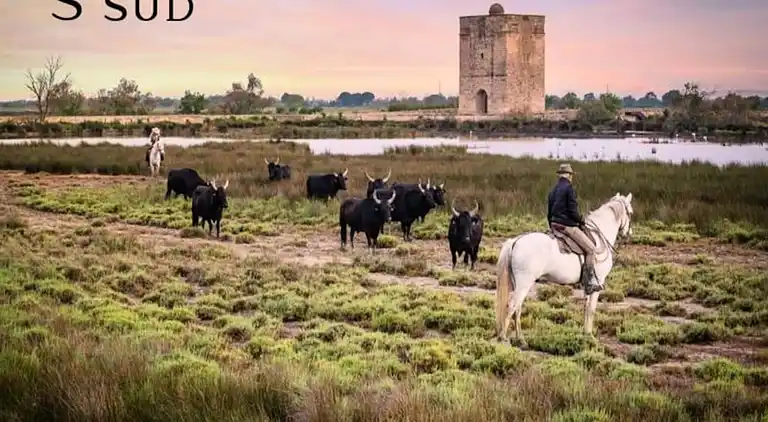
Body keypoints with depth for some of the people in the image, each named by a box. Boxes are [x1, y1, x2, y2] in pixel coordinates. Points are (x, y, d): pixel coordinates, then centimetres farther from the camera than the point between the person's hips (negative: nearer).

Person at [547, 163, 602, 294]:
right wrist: (582, 221, 1)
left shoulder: (553, 190, 15)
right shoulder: (569, 188, -10)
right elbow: (573, 211, -15)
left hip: (554, 225, 9)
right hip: (567, 225, -9)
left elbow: (549, 214, 19)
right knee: (590, 248, -8)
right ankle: (590, 282, -17)